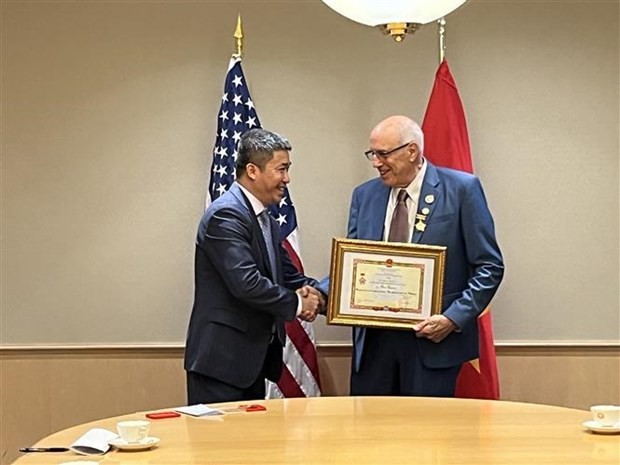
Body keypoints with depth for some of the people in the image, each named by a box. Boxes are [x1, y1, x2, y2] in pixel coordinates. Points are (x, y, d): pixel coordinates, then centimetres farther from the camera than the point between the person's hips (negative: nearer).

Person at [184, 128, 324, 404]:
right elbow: (245, 283, -25)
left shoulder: (266, 221, 15)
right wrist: (296, 304, -12)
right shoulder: (225, 214, -16)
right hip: (222, 360, -10)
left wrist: (309, 291, -3)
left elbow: (288, 274, 20)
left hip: (254, 358, 10)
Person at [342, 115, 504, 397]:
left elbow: (489, 267, -5)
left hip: (433, 337, -4)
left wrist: (454, 318, -14)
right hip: (373, 340, 4)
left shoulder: (461, 189, -5)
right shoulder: (364, 195, 9)